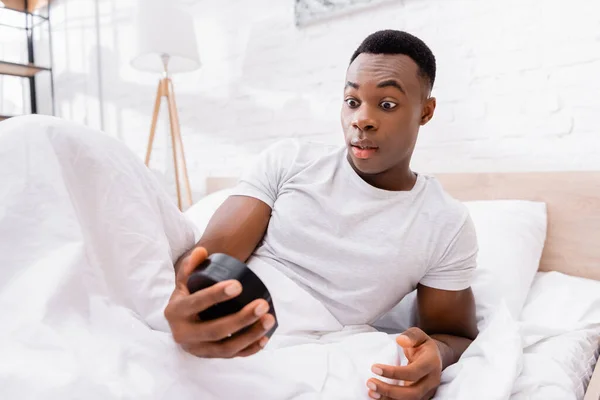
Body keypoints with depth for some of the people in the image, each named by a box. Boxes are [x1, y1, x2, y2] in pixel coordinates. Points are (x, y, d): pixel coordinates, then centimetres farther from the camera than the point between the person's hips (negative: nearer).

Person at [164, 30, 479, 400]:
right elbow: (210, 256, -5)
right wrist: (184, 302, -30)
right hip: (209, 341, 2)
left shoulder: (447, 225, 2)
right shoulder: (288, 160, 3)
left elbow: (457, 335, 11)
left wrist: (435, 354, -15)